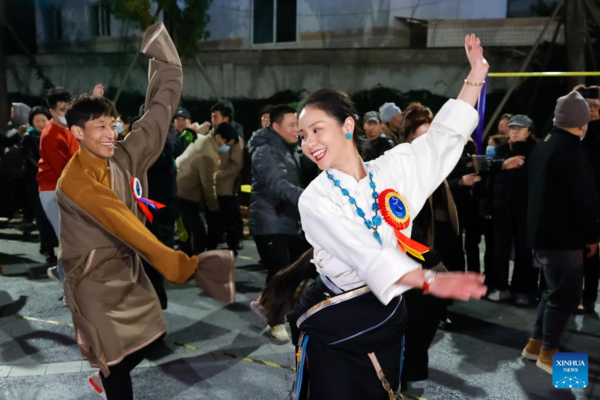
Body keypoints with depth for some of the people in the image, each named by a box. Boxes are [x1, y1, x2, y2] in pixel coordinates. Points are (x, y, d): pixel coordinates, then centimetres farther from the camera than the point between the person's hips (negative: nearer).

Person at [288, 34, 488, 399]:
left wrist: (477, 73, 2)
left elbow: (445, 137, 6)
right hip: (334, 325, -4)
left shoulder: (391, 169, -1)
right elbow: (365, 255, -26)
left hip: (388, 317, 4)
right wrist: (431, 281, -37)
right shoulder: (315, 200, -13)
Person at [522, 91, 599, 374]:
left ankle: (535, 343, 24)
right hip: (562, 236, -9)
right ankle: (548, 352, 8)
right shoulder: (572, 150, -17)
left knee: (555, 290, 18)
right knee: (566, 294, 0)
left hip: (542, 231, 9)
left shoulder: (543, 146, 12)